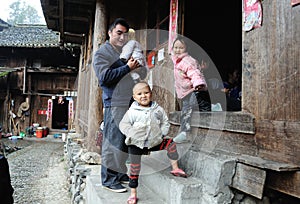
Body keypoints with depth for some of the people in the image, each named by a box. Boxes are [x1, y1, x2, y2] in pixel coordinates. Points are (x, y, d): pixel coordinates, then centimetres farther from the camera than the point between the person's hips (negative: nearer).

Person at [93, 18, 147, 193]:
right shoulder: (102, 53, 0)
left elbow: (142, 74, 23)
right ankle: (109, 179, 5)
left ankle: (120, 173, 24)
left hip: (131, 103, 8)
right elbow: (104, 76, -15)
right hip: (115, 104, -7)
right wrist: (127, 67, -16)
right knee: (113, 141, -5)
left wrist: (139, 65, 1)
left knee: (126, 140, 11)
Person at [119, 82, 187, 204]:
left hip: (154, 142, 3)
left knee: (171, 143, -8)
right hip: (136, 144, -2)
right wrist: (133, 135, -18)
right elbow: (123, 125, -5)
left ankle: (175, 169, 9)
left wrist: (161, 134, -5)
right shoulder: (132, 111, -10)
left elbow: (165, 122, 9)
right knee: (134, 169, 2)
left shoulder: (158, 109, -2)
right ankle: (133, 194, 19)